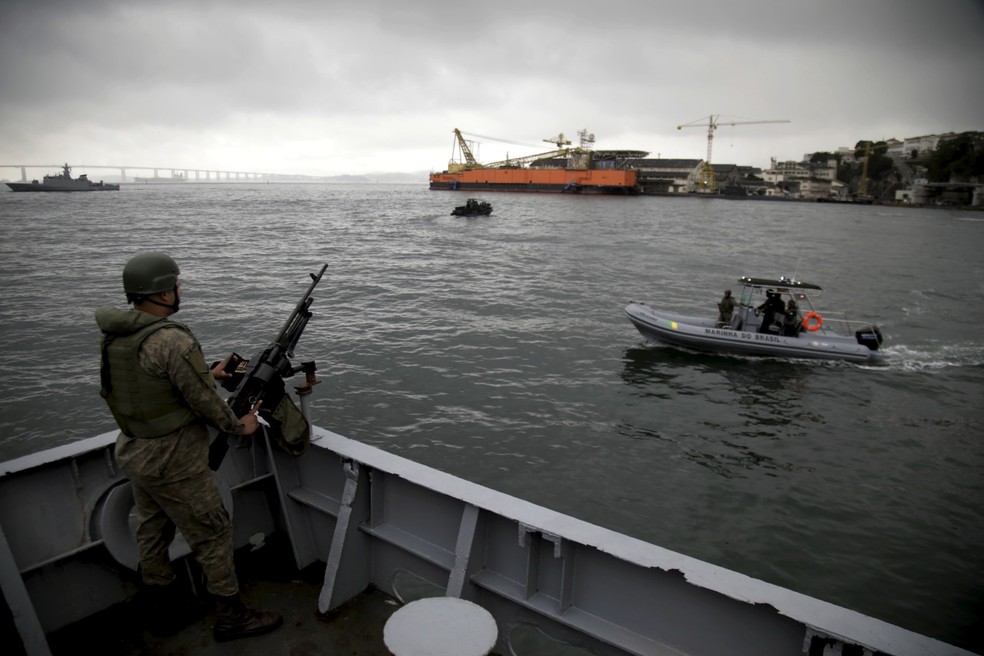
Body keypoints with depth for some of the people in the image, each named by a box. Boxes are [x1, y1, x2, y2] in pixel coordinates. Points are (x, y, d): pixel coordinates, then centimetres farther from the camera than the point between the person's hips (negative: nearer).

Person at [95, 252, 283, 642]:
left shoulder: (112, 335, -1)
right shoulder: (174, 341, -27)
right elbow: (204, 403, -20)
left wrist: (208, 373, 12)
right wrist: (239, 425, -4)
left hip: (132, 452, 9)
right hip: (173, 463, -9)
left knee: (152, 533, 23)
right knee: (212, 534, 7)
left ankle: (163, 609, 43)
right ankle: (232, 617, 21)